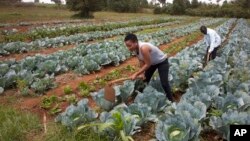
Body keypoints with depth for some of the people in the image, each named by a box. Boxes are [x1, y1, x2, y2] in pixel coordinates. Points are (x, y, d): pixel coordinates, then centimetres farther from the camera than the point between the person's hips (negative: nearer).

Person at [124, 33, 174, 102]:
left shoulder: (143, 48, -41)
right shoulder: (135, 48, -15)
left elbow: (148, 64, -33)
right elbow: (141, 61, -3)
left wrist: (136, 74, -29)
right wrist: (142, 73, -10)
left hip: (162, 62, -8)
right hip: (152, 62, 8)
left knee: (164, 83, -11)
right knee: (145, 79, 13)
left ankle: (170, 101, 5)